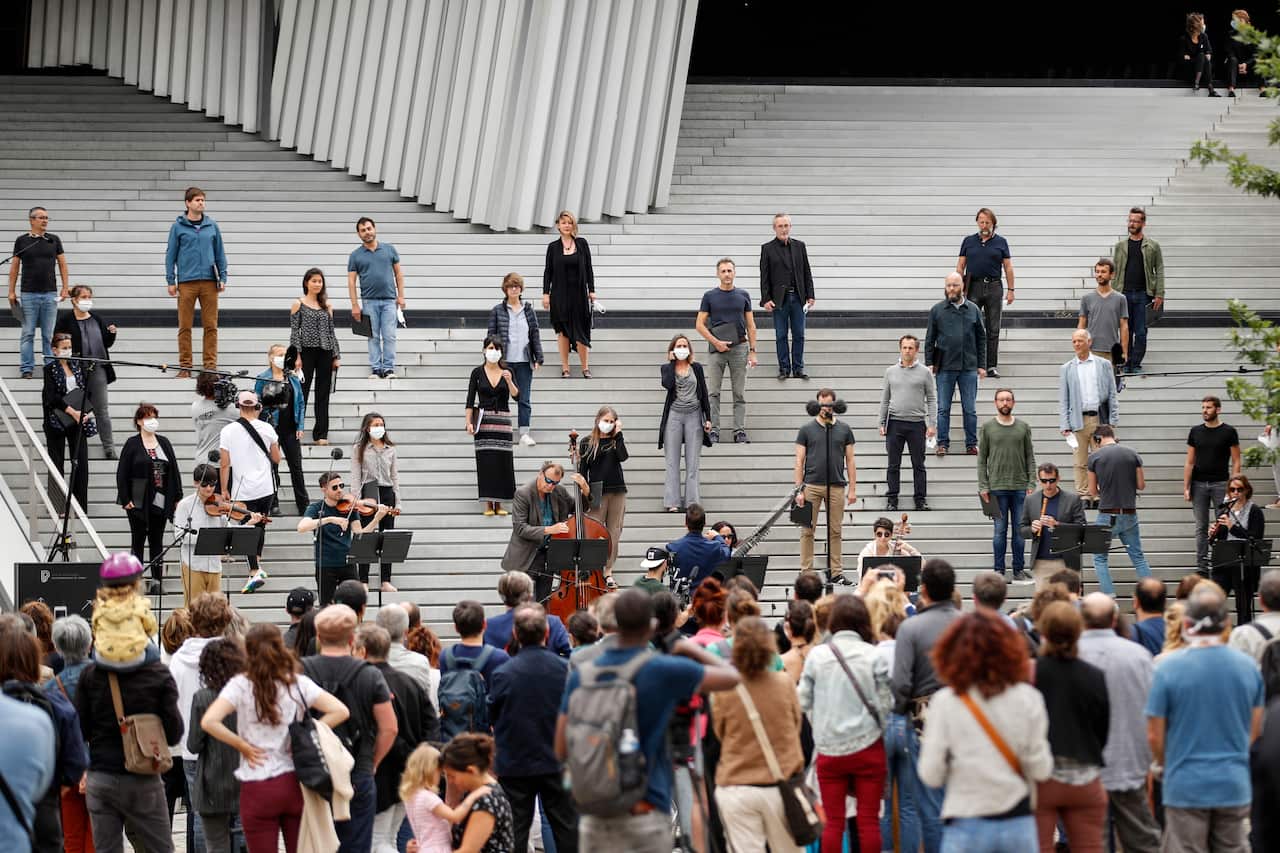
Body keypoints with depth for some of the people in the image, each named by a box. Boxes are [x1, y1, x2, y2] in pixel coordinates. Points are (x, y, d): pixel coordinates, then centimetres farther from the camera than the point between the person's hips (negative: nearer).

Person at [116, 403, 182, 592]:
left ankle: (157, 579, 11)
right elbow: (122, 473, -5)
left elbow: (174, 470, 11)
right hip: (139, 502, -3)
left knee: (157, 541, 8)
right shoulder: (132, 444, -3)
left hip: (160, 501, 3)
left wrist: (177, 497, 6)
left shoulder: (164, 443, 9)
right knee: (138, 541, 3)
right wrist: (125, 499, -11)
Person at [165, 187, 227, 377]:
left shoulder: (212, 226, 10)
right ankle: (185, 366, 4)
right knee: (185, 326, -1)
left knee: (211, 326, 0)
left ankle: (210, 365, 5)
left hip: (209, 282, 2)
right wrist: (171, 281, 0)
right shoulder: (178, 227, 3)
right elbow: (171, 254, 5)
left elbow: (220, 253, 14)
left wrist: (222, 278, 6)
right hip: (186, 282, -2)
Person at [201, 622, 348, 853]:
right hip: (295, 783, 2)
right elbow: (341, 711, -5)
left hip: (257, 788, -2)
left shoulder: (240, 685, -5)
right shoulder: (298, 683, 0)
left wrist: (242, 746, -7)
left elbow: (209, 722, -18)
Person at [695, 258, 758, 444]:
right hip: (717, 349, -1)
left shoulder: (743, 296, 8)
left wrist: (752, 351, 2)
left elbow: (750, 325, 9)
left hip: (739, 347, 1)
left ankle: (740, 431, 4)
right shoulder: (710, 296, 3)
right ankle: (713, 430, 2)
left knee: (739, 393, 2)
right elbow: (700, 324, 2)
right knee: (713, 392, -2)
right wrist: (716, 342, -9)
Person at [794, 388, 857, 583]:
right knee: (807, 530, -1)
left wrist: (852, 488, 3)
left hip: (836, 486, 1)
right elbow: (799, 461, 3)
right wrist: (799, 489, -5)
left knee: (836, 531, 4)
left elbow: (850, 460, 10)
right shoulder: (807, 430, 4)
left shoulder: (844, 430, 9)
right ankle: (806, 572, 2)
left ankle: (836, 572, 8)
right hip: (812, 485, -1)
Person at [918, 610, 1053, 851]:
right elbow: (1041, 770, -3)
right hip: (1018, 824, 2)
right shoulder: (1027, 698, -3)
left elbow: (931, 775, -6)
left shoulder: (945, 702, -7)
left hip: (966, 828, -2)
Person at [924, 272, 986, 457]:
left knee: (970, 409, 4)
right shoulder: (937, 310, 4)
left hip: (969, 367, 1)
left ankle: (971, 444, 11)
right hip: (945, 367, -1)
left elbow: (981, 339, 10)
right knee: (943, 408, 2)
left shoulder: (974, 310, 7)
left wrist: (982, 365, 6)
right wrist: (929, 363, -2)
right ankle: (943, 443, 9)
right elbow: (930, 339, 6)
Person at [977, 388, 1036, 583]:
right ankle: (999, 571, 6)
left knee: (1020, 530, 4)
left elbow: (1030, 457, 9)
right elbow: (982, 459, 3)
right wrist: (983, 487, -4)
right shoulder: (987, 428, 3)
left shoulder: (1023, 427, 8)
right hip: (997, 487, -2)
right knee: (1000, 530, 0)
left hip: (1020, 487, 2)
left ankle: (1019, 570, 11)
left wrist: (1031, 484, 0)